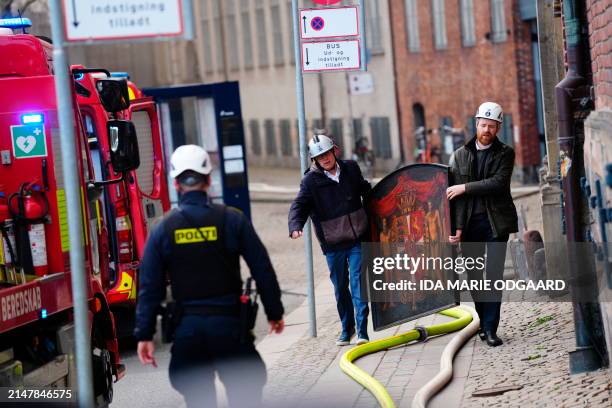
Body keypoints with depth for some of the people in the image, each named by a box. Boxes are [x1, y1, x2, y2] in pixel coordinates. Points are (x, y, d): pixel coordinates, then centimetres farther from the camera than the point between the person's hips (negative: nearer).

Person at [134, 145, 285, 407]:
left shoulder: (163, 229, 0)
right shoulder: (232, 220, -3)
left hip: (187, 329, 2)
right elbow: (262, 269, 0)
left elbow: (149, 286, -1)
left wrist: (144, 334, 4)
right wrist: (274, 312, 11)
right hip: (228, 322, -2)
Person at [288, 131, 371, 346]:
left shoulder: (351, 168, 3)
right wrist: (295, 226, -32)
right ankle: (347, 328, 25)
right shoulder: (311, 180, -6)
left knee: (358, 282, -7)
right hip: (332, 243, -1)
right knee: (340, 287, 9)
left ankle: (362, 330, -7)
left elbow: (363, 189, 23)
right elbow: (299, 205, -15)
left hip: (357, 239, 1)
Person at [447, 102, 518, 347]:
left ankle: (490, 328, -7)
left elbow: (498, 182, -14)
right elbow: (454, 194, 3)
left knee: (494, 275, -7)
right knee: (474, 276, 8)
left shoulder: (505, 154, 2)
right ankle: (483, 321, 24)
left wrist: (465, 187, -15)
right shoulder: (460, 155, 8)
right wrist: (456, 226, -6)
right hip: (470, 223, 3)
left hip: (496, 222, -2)